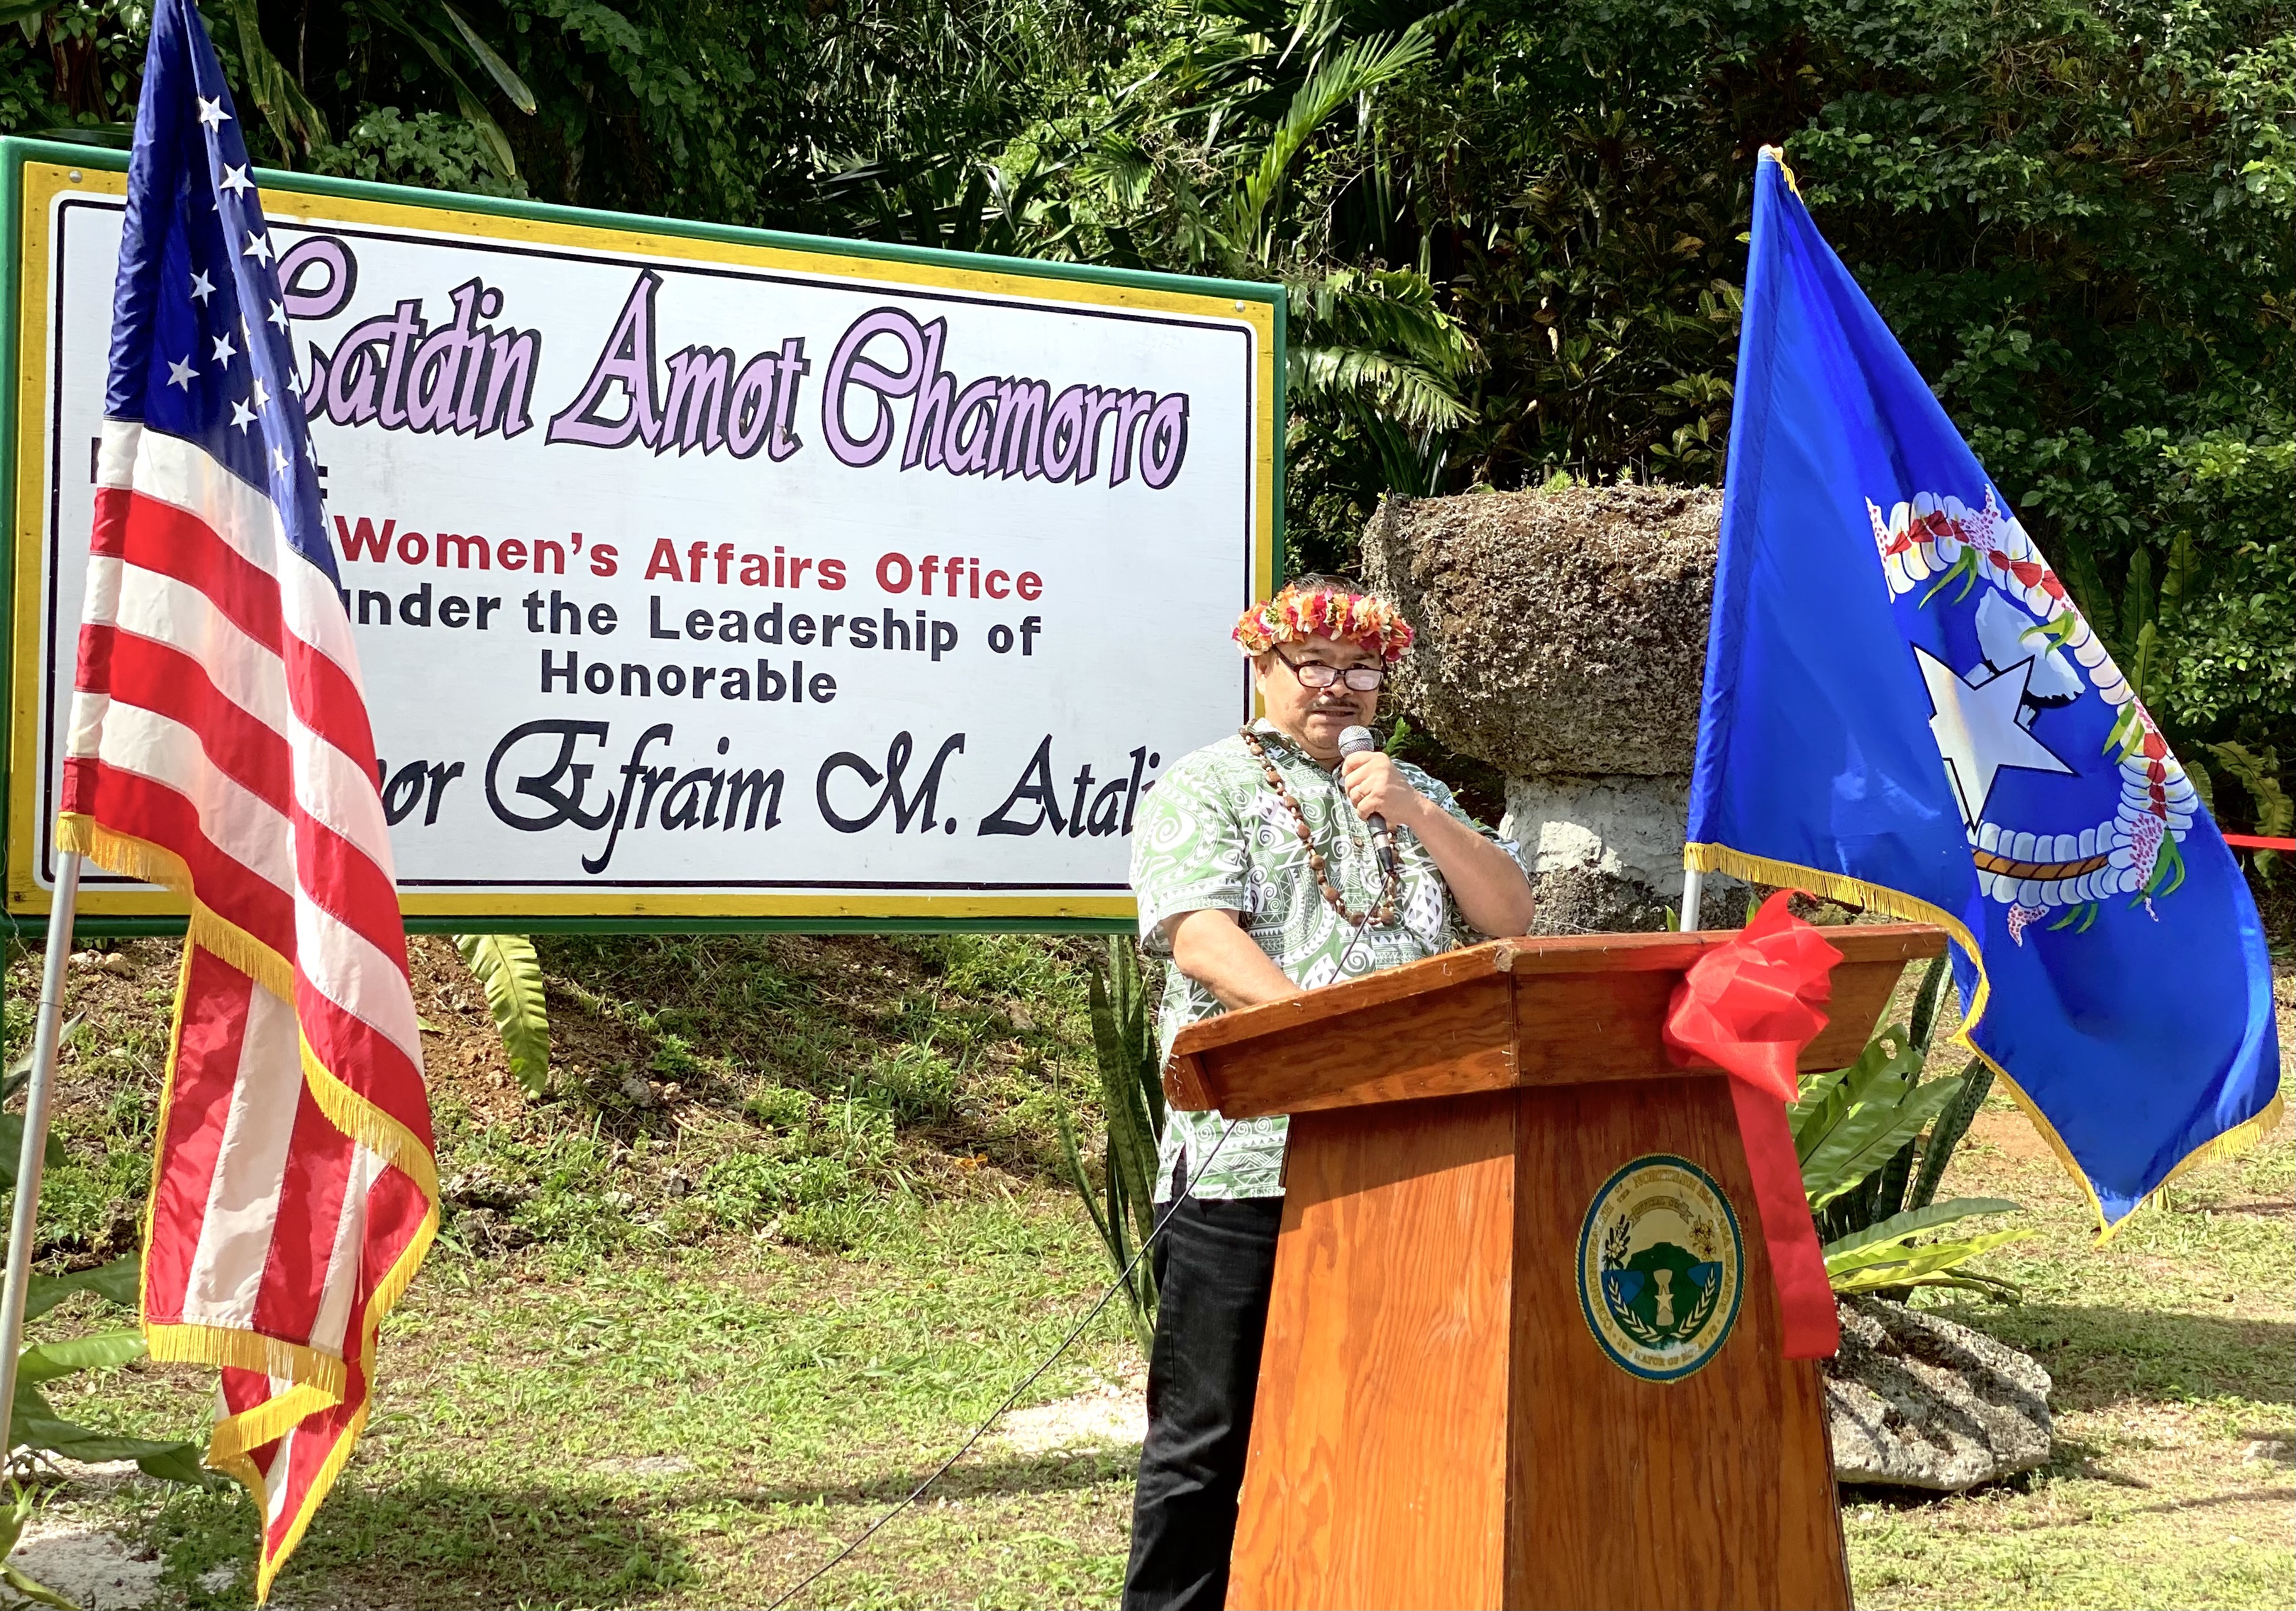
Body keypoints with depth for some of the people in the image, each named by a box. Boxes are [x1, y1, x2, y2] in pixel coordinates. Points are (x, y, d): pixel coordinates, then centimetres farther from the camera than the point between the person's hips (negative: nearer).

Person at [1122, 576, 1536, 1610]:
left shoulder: (1413, 793, 21)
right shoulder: (1204, 789, 4)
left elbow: (1510, 917, 10)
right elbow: (1202, 939, -12)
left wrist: (1413, 812, -3)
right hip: (1248, 1164, -5)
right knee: (1210, 1435, 2)